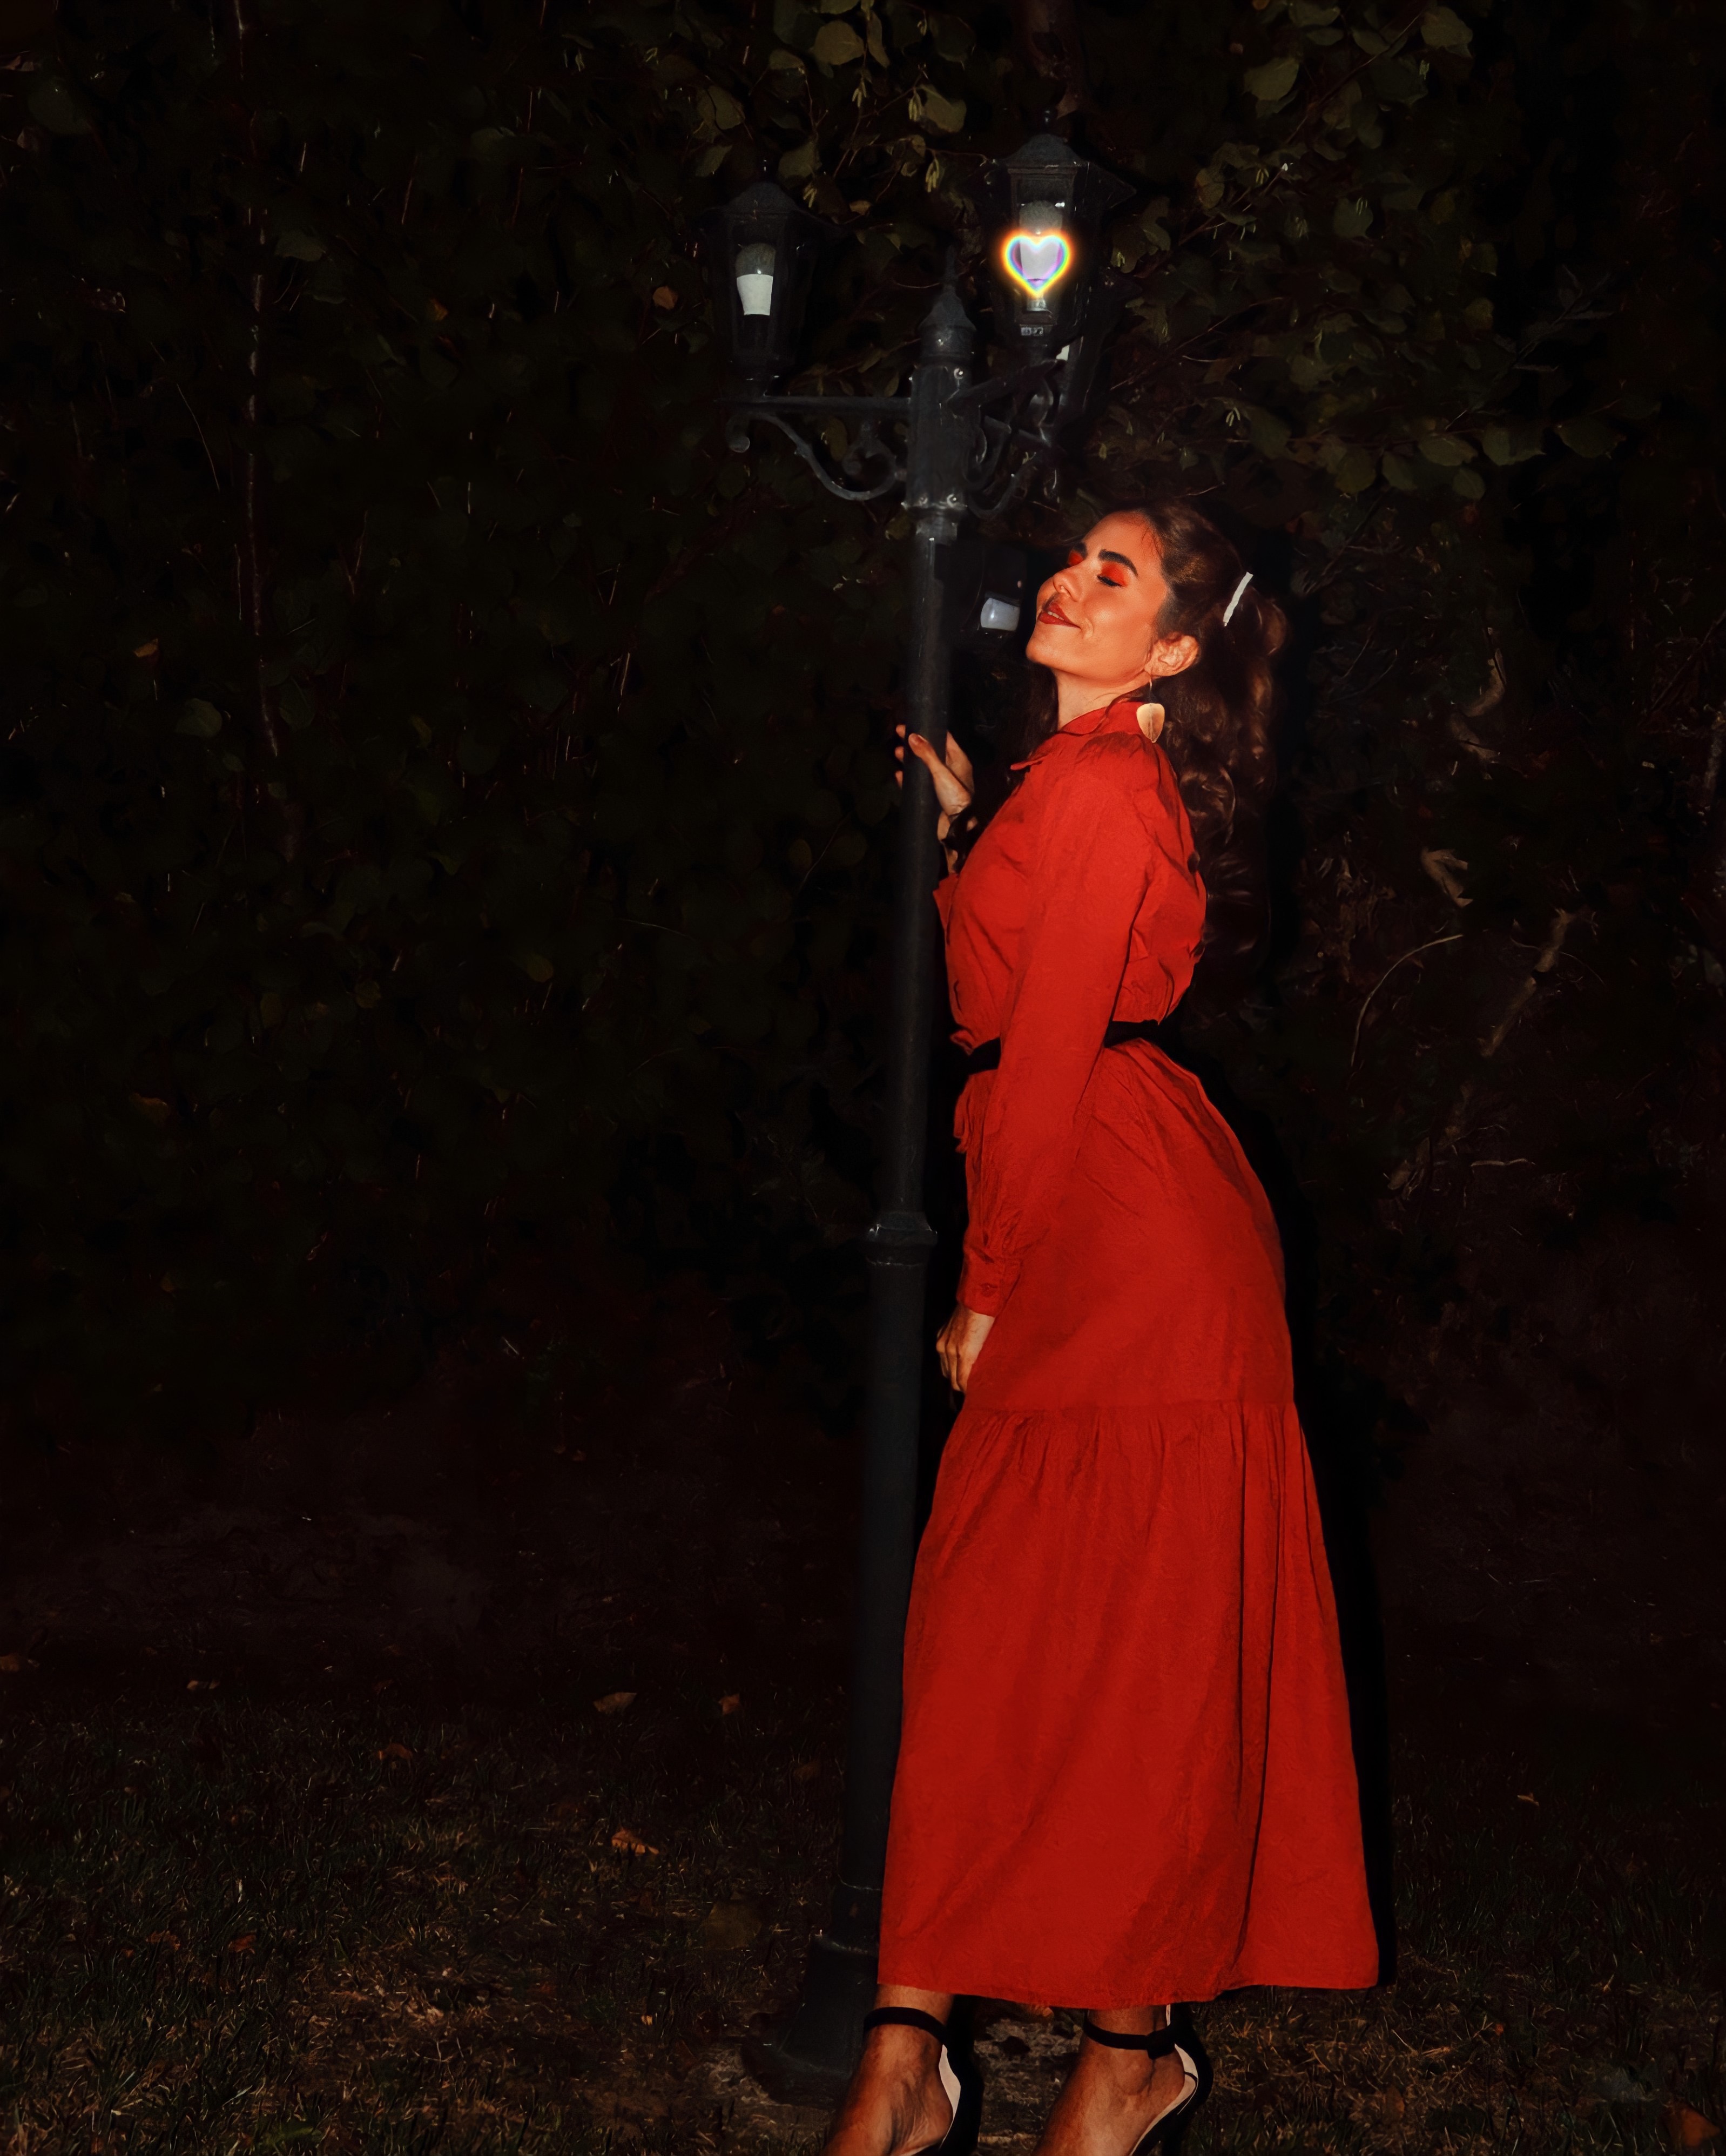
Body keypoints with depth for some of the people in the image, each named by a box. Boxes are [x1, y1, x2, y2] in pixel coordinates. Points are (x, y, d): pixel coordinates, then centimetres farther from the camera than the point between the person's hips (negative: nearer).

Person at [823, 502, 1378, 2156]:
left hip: (1137, 1259, -10)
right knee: (977, 1635, 7)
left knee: (1126, 1658, 1)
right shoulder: (1077, 777, 17)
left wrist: (990, 1290, -8)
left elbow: (1048, 1060, -14)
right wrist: (967, 831, 22)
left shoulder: (1098, 790, -14)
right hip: (1084, 1247, 10)